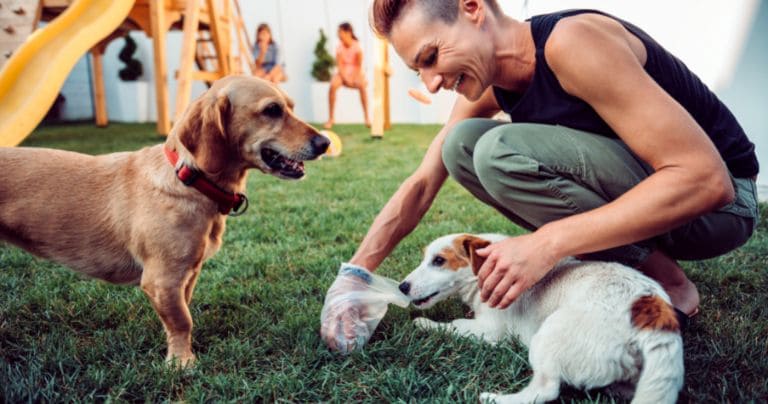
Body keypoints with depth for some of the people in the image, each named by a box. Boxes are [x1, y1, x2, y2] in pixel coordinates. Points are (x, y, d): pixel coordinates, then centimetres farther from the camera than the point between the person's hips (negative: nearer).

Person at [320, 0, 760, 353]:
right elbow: (422, 184, 3)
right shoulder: (486, 85, -2)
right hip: (625, 191, 8)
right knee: (461, 145, -4)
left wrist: (547, 243, -33)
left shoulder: (573, 41, -27)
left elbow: (706, 178, -30)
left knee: (501, 151, -28)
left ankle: (665, 281, -9)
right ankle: (616, 265, 1)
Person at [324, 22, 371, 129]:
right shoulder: (339, 47, -5)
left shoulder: (357, 47, -10)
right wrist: (346, 79, -22)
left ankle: (367, 118, -27)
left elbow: (359, 66, -9)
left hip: (355, 73, -2)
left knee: (362, 85, -36)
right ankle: (330, 118, -20)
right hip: (343, 73, 2)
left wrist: (354, 78, -22)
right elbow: (339, 66, -8)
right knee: (333, 86, -30)